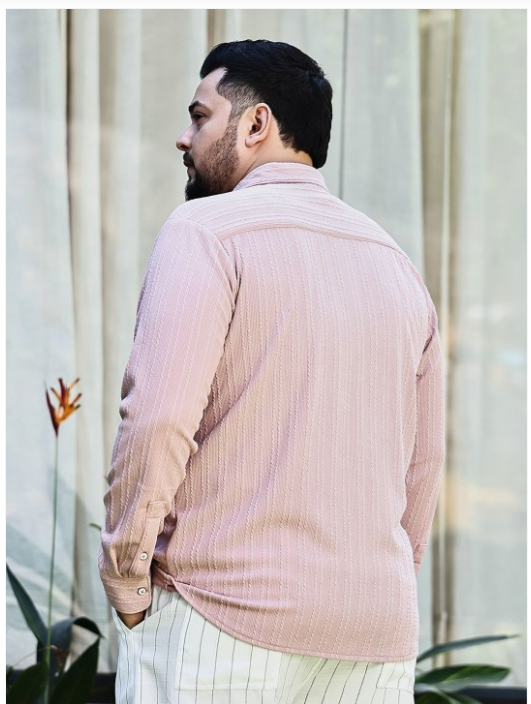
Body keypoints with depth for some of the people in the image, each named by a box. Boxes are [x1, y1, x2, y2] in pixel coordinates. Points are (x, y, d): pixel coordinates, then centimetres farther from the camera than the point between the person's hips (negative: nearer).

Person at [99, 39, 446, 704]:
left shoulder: (208, 229, -5)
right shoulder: (396, 262, 16)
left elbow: (157, 418, -16)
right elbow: (423, 463, 18)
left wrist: (125, 581, -6)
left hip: (222, 612, -6)